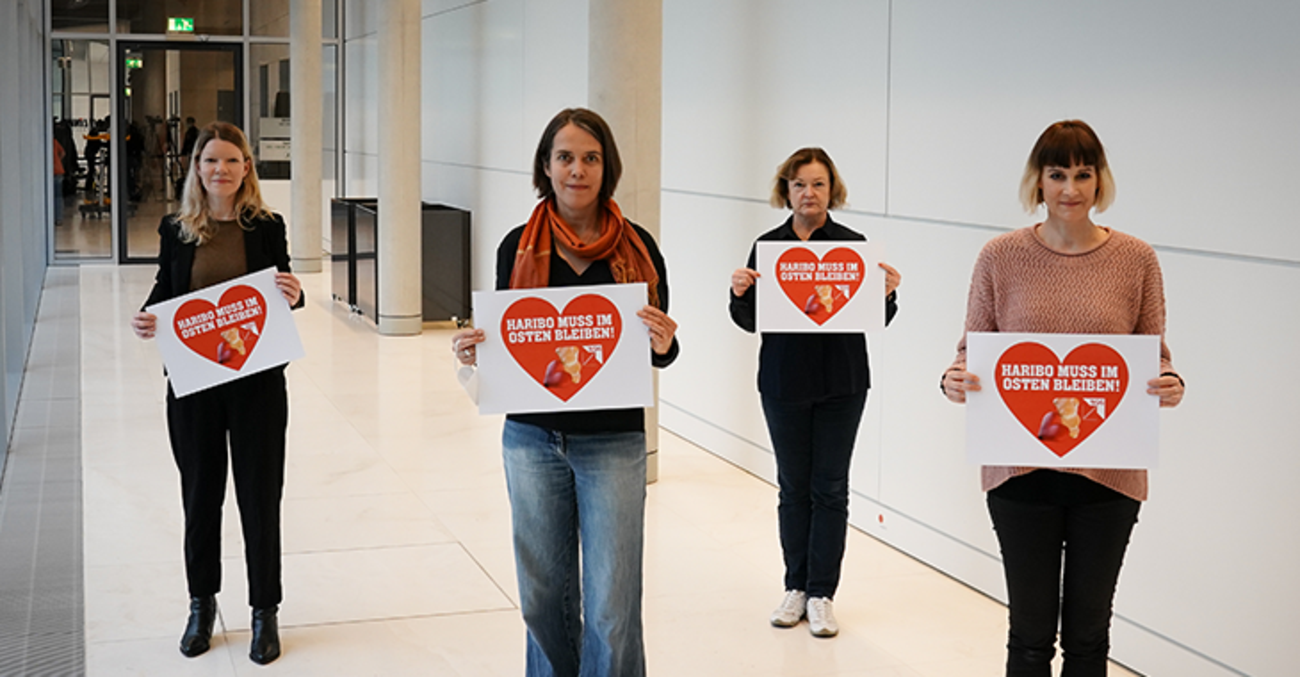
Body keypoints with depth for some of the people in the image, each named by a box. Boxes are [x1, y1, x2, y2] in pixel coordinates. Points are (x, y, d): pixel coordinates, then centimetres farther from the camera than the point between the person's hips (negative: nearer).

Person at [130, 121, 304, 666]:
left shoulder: (267, 227, -1)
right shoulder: (177, 230, 3)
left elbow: (283, 296, 2)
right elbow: (163, 295, 9)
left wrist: (294, 298, -20)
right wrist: (146, 322, -11)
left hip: (256, 382, -1)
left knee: (260, 497, 5)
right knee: (200, 497, 13)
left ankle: (265, 612, 18)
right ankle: (202, 605, 29)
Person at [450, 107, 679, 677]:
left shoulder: (636, 246, -1)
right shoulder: (519, 247, 2)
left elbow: (661, 350, 5)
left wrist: (663, 344, -18)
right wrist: (472, 352, -11)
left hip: (613, 442, -2)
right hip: (532, 439, 2)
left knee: (612, 609, -3)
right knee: (544, 596, 12)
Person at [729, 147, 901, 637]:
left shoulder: (853, 246, -3)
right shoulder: (767, 246, 1)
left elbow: (876, 320, -1)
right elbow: (750, 321, 3)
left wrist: (887, 294, -20)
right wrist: (739, 293, -16)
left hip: (841, 383, -1)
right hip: (784, 381, 2)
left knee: (829, 488, 3)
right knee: (793, 486, 9)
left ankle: (821, 595, 11)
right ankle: (795, 588, 20)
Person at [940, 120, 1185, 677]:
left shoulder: (1136, 260, 0)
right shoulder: (1001, 257, -1)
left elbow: (1155, 354, 5)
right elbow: (973, 346, 4)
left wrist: (1169, 386, -17)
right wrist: (954, 380, -17)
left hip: (1107, 474, 1)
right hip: (1022, 469, 0)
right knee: (1030, 632, 7)